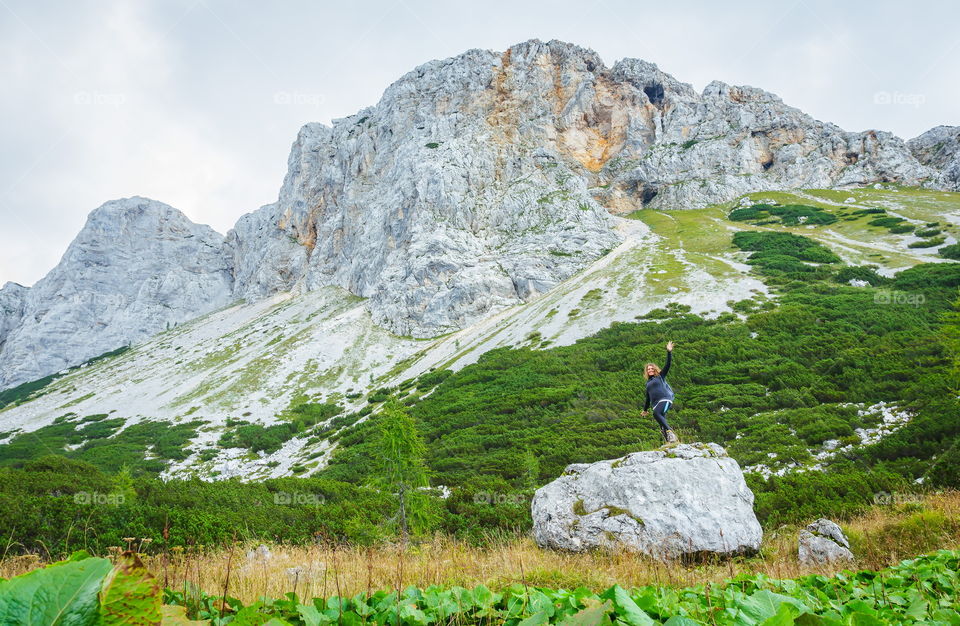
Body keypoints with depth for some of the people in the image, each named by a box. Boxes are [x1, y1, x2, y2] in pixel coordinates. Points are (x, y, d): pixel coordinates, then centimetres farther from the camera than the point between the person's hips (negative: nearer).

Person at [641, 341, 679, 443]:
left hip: (665, 400, -6)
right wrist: (645, 410, 39)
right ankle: (670, 441, -11)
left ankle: (670, 431, -33)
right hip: (656, 404, 6)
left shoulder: (660, 376, 14)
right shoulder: (648, 383, 27)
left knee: (656, 413, -34)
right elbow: (648, 398, 35)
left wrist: (669, 352, -9)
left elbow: (668, 365, 1)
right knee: (662, 426, -8)